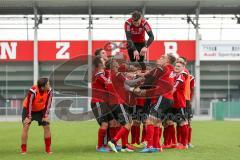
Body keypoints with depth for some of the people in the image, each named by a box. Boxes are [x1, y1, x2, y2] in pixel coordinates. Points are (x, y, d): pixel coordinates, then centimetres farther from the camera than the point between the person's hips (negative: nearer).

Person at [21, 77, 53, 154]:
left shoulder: (49, 91, -23)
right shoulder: (33, 91, -36)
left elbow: (48, 103, -13)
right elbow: (29, 104, -29)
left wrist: (46, 115, -15)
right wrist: (29, 117, -25)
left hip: (41, 110, 4)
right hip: (28, 109, -4)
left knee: (47, 127, -4)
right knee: (25, 127, -11)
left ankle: (48, 149, 5)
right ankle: (23, 150, -3)